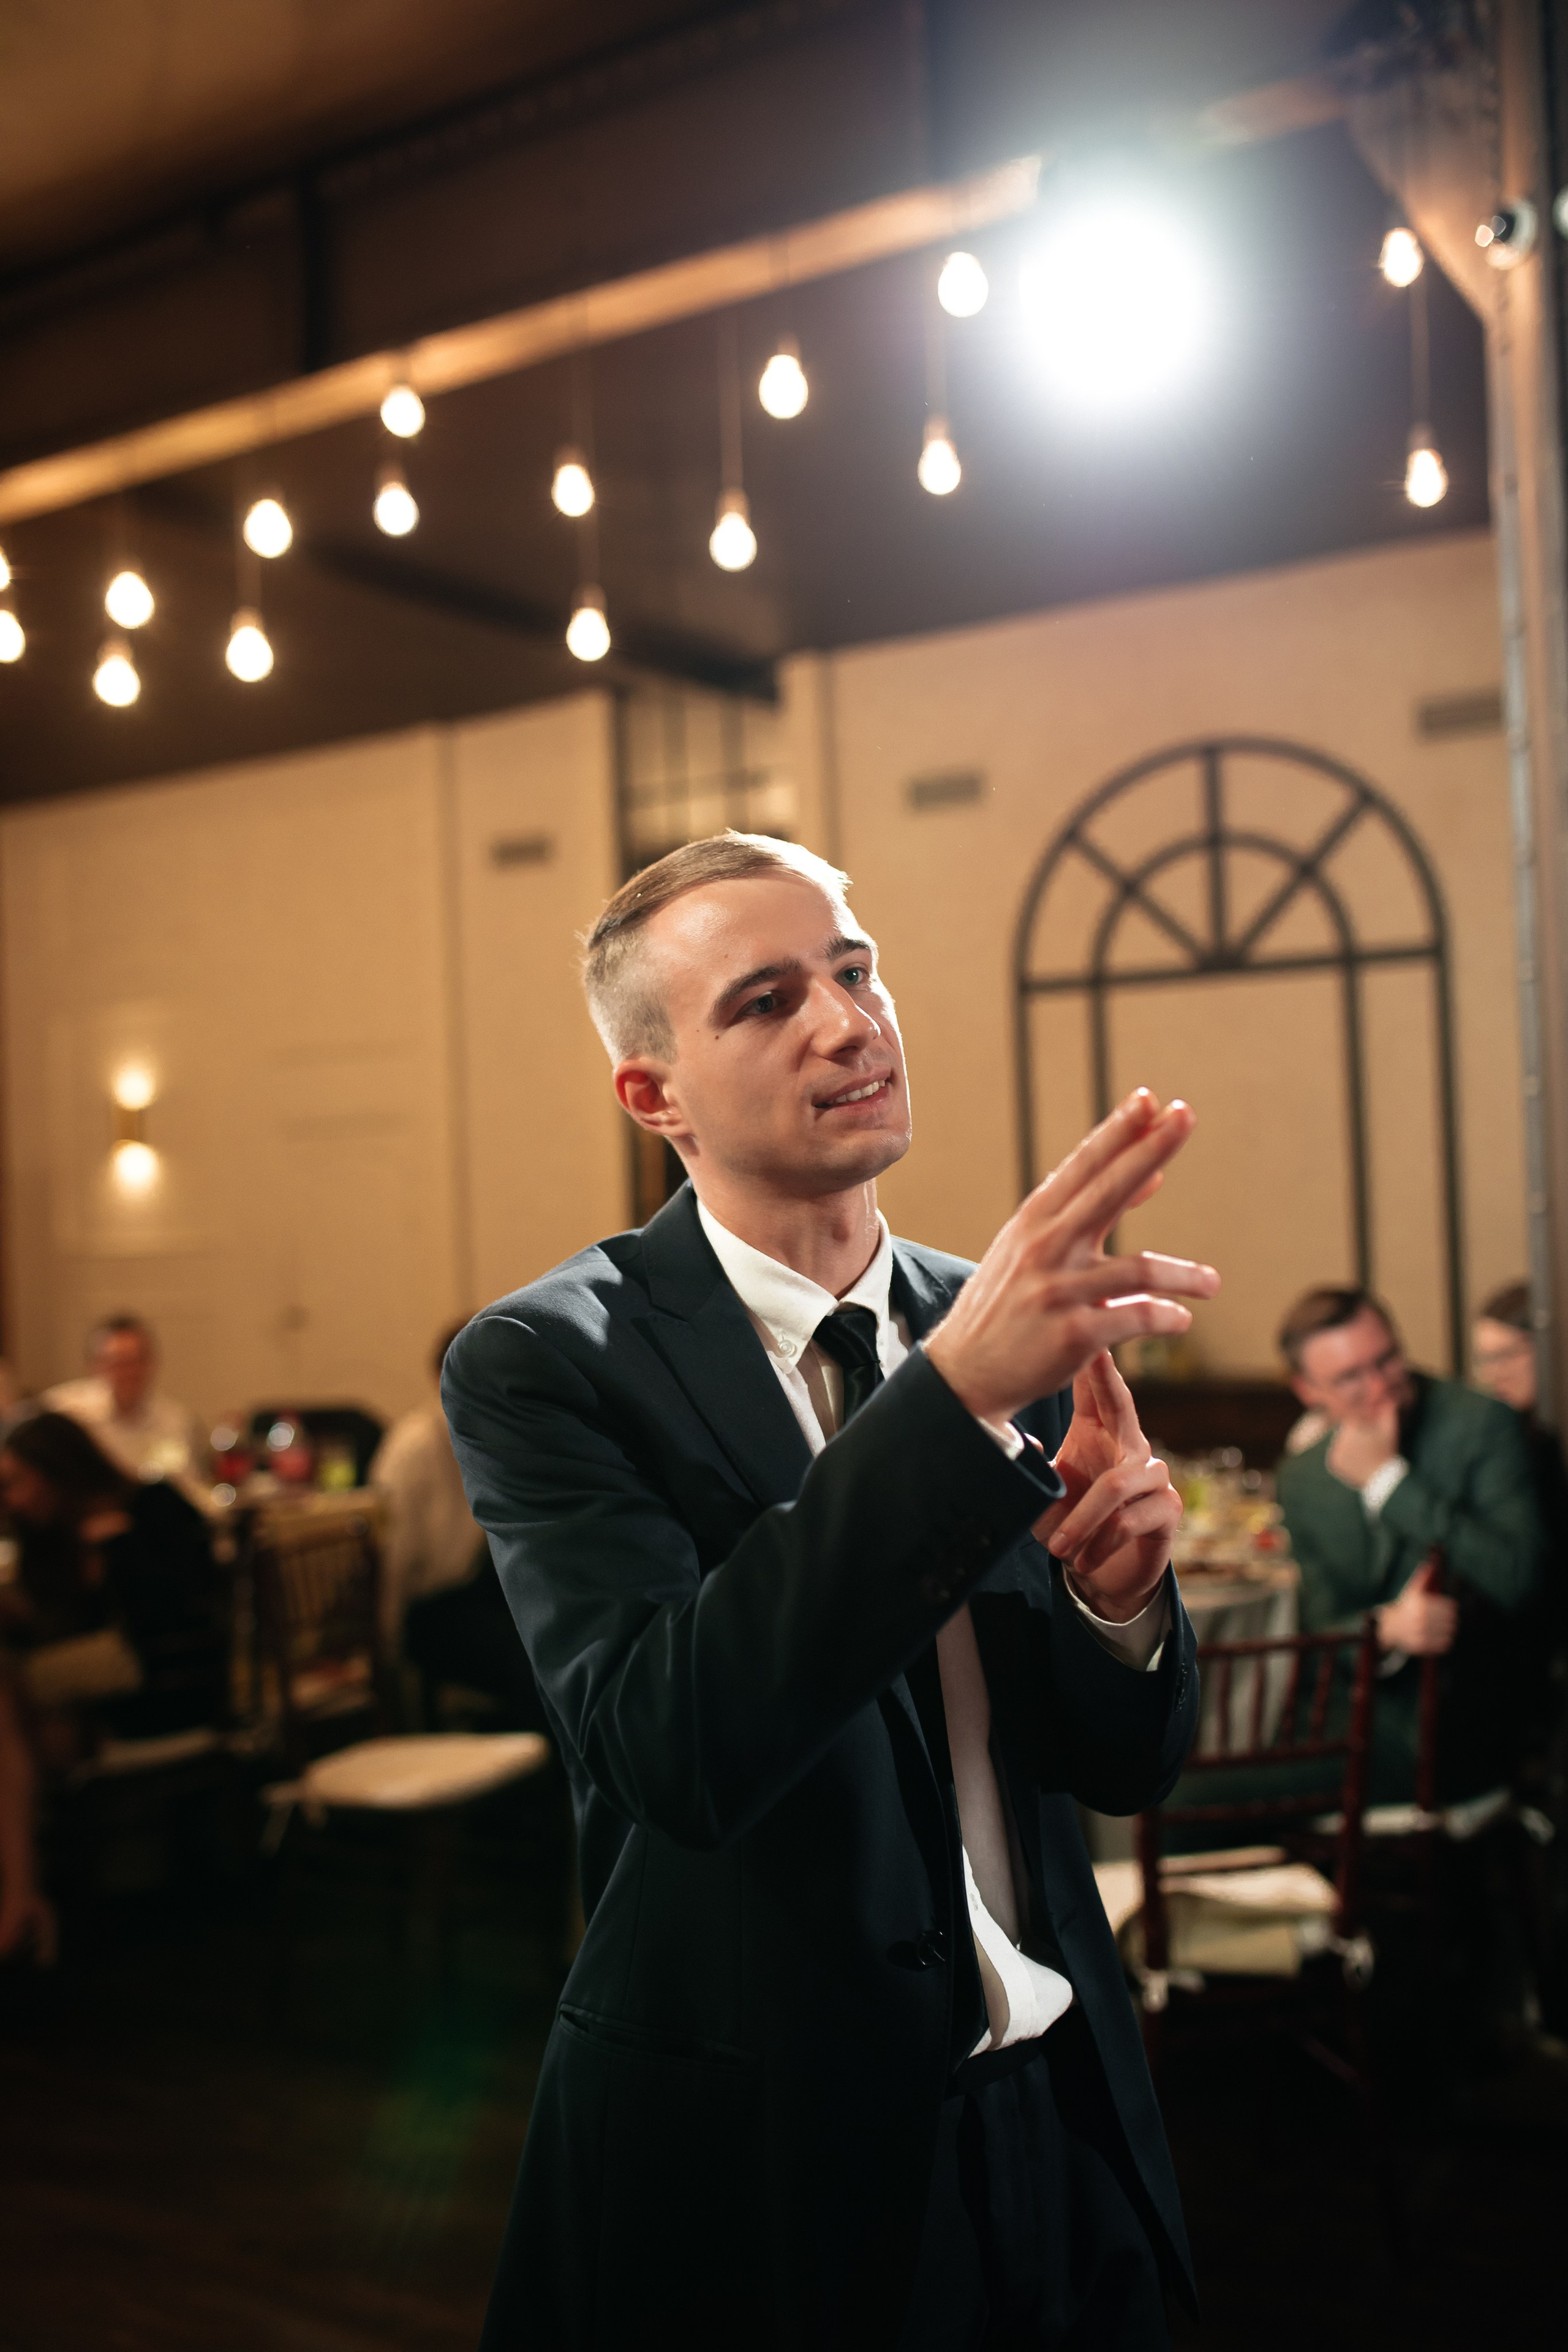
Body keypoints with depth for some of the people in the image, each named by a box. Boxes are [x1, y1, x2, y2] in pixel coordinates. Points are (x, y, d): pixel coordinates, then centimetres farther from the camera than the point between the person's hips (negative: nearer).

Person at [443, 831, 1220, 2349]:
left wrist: (1120, 1596, -19)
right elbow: (670, 1748, -28)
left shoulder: (1012, 1326, -1)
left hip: (1061, 2116, 5)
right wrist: (956, 1389, -35)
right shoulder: (542, 1364, -14)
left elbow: (1129, 1766, 3)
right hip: (758, 2158, -4)